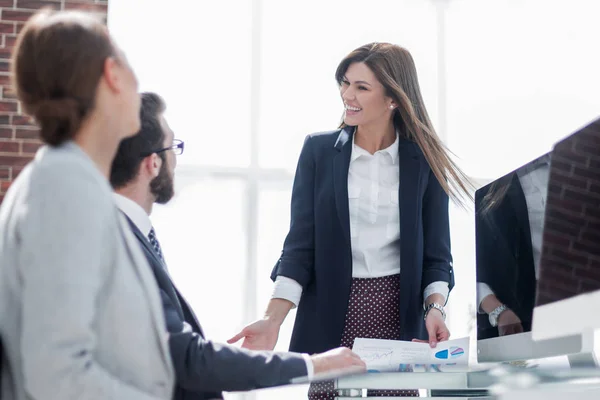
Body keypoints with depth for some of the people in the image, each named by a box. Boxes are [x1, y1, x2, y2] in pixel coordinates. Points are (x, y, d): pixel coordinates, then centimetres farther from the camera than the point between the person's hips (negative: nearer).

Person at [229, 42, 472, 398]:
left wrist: (435, 308, -16)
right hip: (330, 320, 0)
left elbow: (436, 254, 3)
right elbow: (300, 245, 0)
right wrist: (273, 320, -11)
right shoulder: (319, 150, 3)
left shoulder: (424, 161, 2)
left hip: (401, 318, 0)